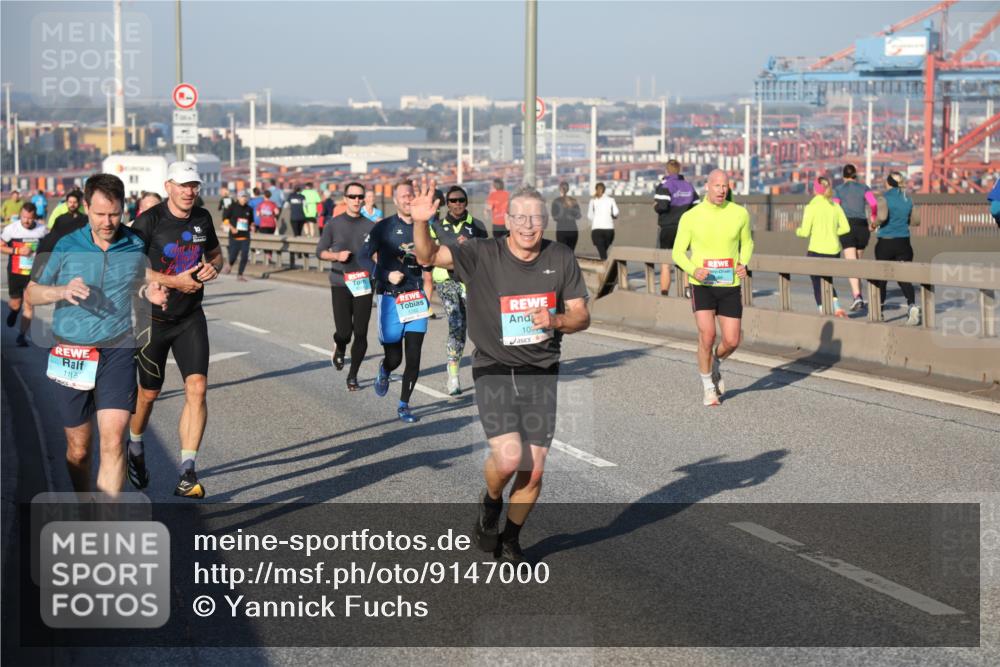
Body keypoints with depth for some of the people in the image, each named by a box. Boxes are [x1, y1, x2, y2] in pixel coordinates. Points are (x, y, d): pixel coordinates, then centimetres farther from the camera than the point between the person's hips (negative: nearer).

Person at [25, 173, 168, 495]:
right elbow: (32, 293, 5)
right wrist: (63, 291, -16)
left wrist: (150, 292, -3)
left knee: (113, 441, -15)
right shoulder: (64, 246, -2)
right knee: (78, 449, 10)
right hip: (71, 355, 0)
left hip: (118, 352, 0)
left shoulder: (136, 247, 2)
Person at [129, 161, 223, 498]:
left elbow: (215, 253, 20)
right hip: (153, 319, -3)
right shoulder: (149, 221, -12)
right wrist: (174, 281, -21)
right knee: (149, 393, 10)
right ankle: (135, 448, 42)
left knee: (197, 388, -14)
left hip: (191, 318, 3)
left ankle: (187, 474, -15)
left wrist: (212, 267, -5)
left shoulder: (202, 218, 4)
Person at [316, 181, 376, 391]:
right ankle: (339, 348, 30)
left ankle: (353, 377, 14)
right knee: (344, 332, -8)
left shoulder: (370, 227, 6)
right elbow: (320, 251, 7)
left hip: (363, 284, 1)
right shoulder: (334, 225, 2)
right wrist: (336, 255, -11)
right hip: (340, 284, -1)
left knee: (361, 334, -1)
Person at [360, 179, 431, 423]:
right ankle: (384, 371, 36)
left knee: (414, 356, -3)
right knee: (394, 359, -2)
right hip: (390, 299, -3)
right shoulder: (384, 227, -3)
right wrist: (386, 275, -16)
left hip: (416, 298, 3)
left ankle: (404, 406, 11)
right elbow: (364, 257, -4)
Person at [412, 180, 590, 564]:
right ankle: (490, 503, 16)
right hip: (494, 370, -3)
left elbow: (582, 316, 7)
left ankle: (510, 539, 28)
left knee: (534, 470, 2)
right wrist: (420, 223, -38)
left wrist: (556, 321, -15)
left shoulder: (561, 259, 3)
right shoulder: (482, 255, -6)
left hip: (541, 374, 3)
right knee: (509, 457, -20)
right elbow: (428, 256, -18)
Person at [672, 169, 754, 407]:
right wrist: (694, 270, -19)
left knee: (732, 341, -1)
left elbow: (747, 243, 17)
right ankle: (708, 386, 6)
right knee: (707, 335, -17)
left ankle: (715, 364, 36)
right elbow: (678, 253, 1)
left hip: (730, 285, 2)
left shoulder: (740, 214, 0)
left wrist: (743, 265, -4)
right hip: (702, 285, -2)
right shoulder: (690, 217, -6)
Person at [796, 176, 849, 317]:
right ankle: (837, 308, 5)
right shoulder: (835, 206, 3)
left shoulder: (811, 207, -10)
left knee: (818, 284, 8)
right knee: (827, 281, 21)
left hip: (816, 250, -5)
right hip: (834, 251, 5)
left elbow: (805, 232, -12)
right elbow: (846, 227, 1)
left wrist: (798, 231, 9)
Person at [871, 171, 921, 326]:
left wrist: (874, 225, -7)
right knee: (904, 278, 2)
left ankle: (879, 312, 20)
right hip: (903, 243, 3)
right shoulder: (908, 199, 6)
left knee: (881, 278, 11)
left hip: (885, 243, -3)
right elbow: (916, 221, 12)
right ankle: (912, 305, -24)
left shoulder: (883, 198, -9)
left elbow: (882, 216, -26)